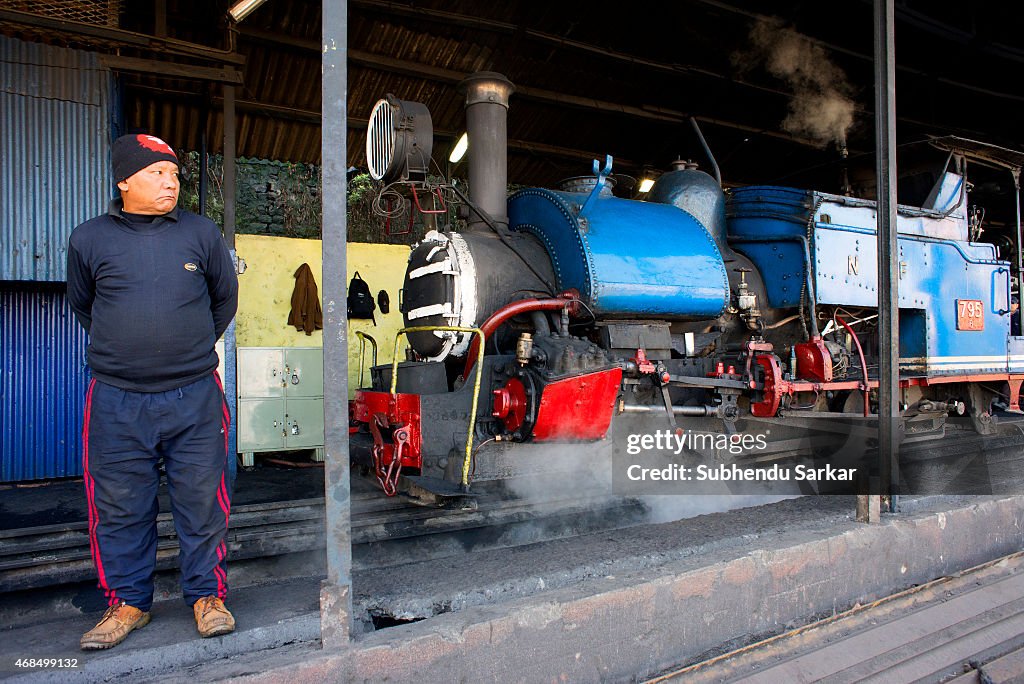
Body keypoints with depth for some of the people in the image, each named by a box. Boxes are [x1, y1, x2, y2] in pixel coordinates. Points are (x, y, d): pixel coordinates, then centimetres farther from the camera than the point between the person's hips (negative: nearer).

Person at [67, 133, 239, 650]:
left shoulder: (202, 233, 3)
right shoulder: (89, 239, 3)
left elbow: (225, 297, 17)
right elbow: (82, 305, 19)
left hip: (194, 396, 0)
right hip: (116, 400, 1)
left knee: (202, 500, 5)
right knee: (120, 507, 9)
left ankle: (207, 595, 22)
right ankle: (128, 602, 27)